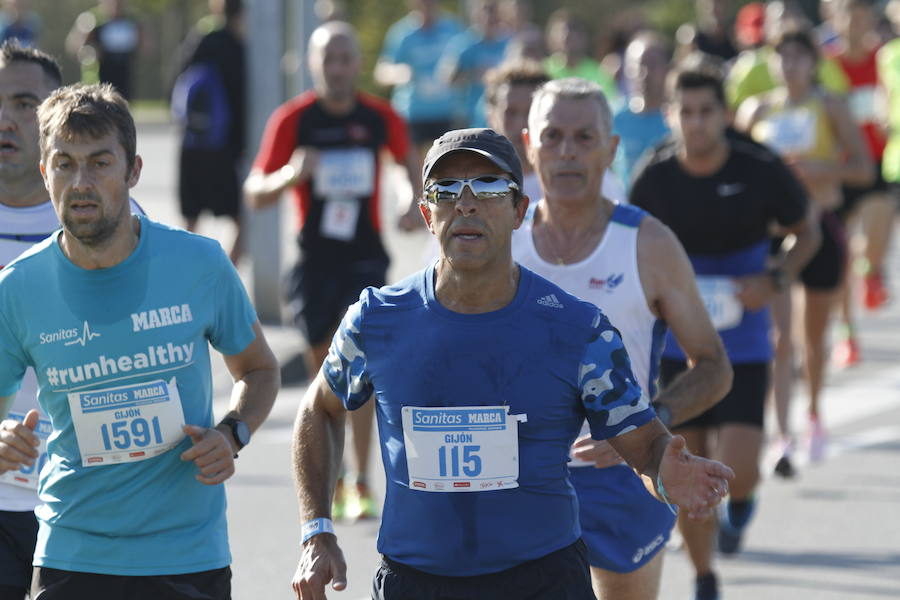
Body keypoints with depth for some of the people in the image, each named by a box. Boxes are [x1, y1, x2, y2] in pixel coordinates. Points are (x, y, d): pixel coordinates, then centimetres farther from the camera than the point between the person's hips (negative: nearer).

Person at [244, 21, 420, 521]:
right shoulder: (293, 119, -6)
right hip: (315, 255, 0)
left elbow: (409, 158, 21)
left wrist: (416, 204, 5)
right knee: (322, 363, 7)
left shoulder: (380, 117, -1)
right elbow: (255, 192, -5)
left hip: (365, 254, 0)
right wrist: (289, 175, -25)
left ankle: (361, 484, -10)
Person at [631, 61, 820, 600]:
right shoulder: (654, 180, -6)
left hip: (744, 347, -2)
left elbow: (807, 232, 5)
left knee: (738, 469, -13)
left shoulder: (763, 172, -10)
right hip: (677, 346, 2)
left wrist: (775, 281, -11)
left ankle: (740, 503, 26)